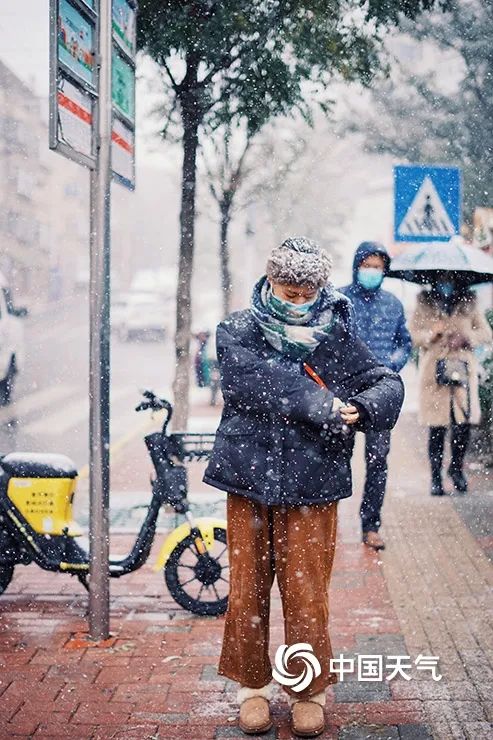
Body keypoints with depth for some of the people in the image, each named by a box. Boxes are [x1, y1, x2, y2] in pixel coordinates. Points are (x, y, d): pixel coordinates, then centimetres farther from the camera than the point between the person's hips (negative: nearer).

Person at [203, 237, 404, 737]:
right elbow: (262, 382, -18)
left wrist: (360, 408, -21)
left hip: (312, 485, 0)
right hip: (250, 476, 0)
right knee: (247, 588, 8)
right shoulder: (238, 333, 0)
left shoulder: (335, 337, 4)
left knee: (307, 592, 4)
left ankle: (309, 690, 21)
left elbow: (387, 383, 0)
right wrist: (322, 407, -26)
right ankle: (251, 685, 25)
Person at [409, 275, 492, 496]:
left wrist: (466, 337, -7)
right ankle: (436, 478, 8)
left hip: (463, 369, 1)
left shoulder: (468, 301, 12)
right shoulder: (425, 301, 9)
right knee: (437, 427, -3)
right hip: (435, 372, -1)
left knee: (464, 423, -6)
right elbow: (414, 333, 5)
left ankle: (456, 468, 19)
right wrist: (432, 332, -14)